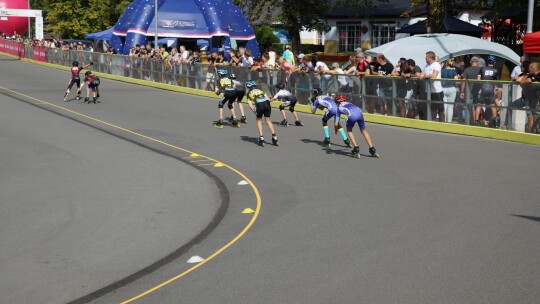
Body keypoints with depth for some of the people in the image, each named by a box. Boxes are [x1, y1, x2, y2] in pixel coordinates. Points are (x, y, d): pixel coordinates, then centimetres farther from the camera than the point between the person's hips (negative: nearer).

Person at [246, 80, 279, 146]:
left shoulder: (249, 93, 23)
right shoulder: (260, 90, 32)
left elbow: (250, 106, 8)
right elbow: (268, 99, 20)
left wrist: (255, 111, 19)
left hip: (259, 105, -2)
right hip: (267, 103, 2)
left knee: (259, 120, 19)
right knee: (268, 120, 16)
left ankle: (261, 138, 10)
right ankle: (274, 137, 6)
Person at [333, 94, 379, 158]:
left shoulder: (339, 108, 27)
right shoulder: (349, 103, 39)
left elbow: (336, 123, 22)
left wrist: (336, 129, 42)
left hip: (351, 115, -3)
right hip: (359, 113, 4)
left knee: (349, 131, 23)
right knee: (363, 130, 21)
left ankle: (356, 149, 13)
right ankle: (372, 149, 17)